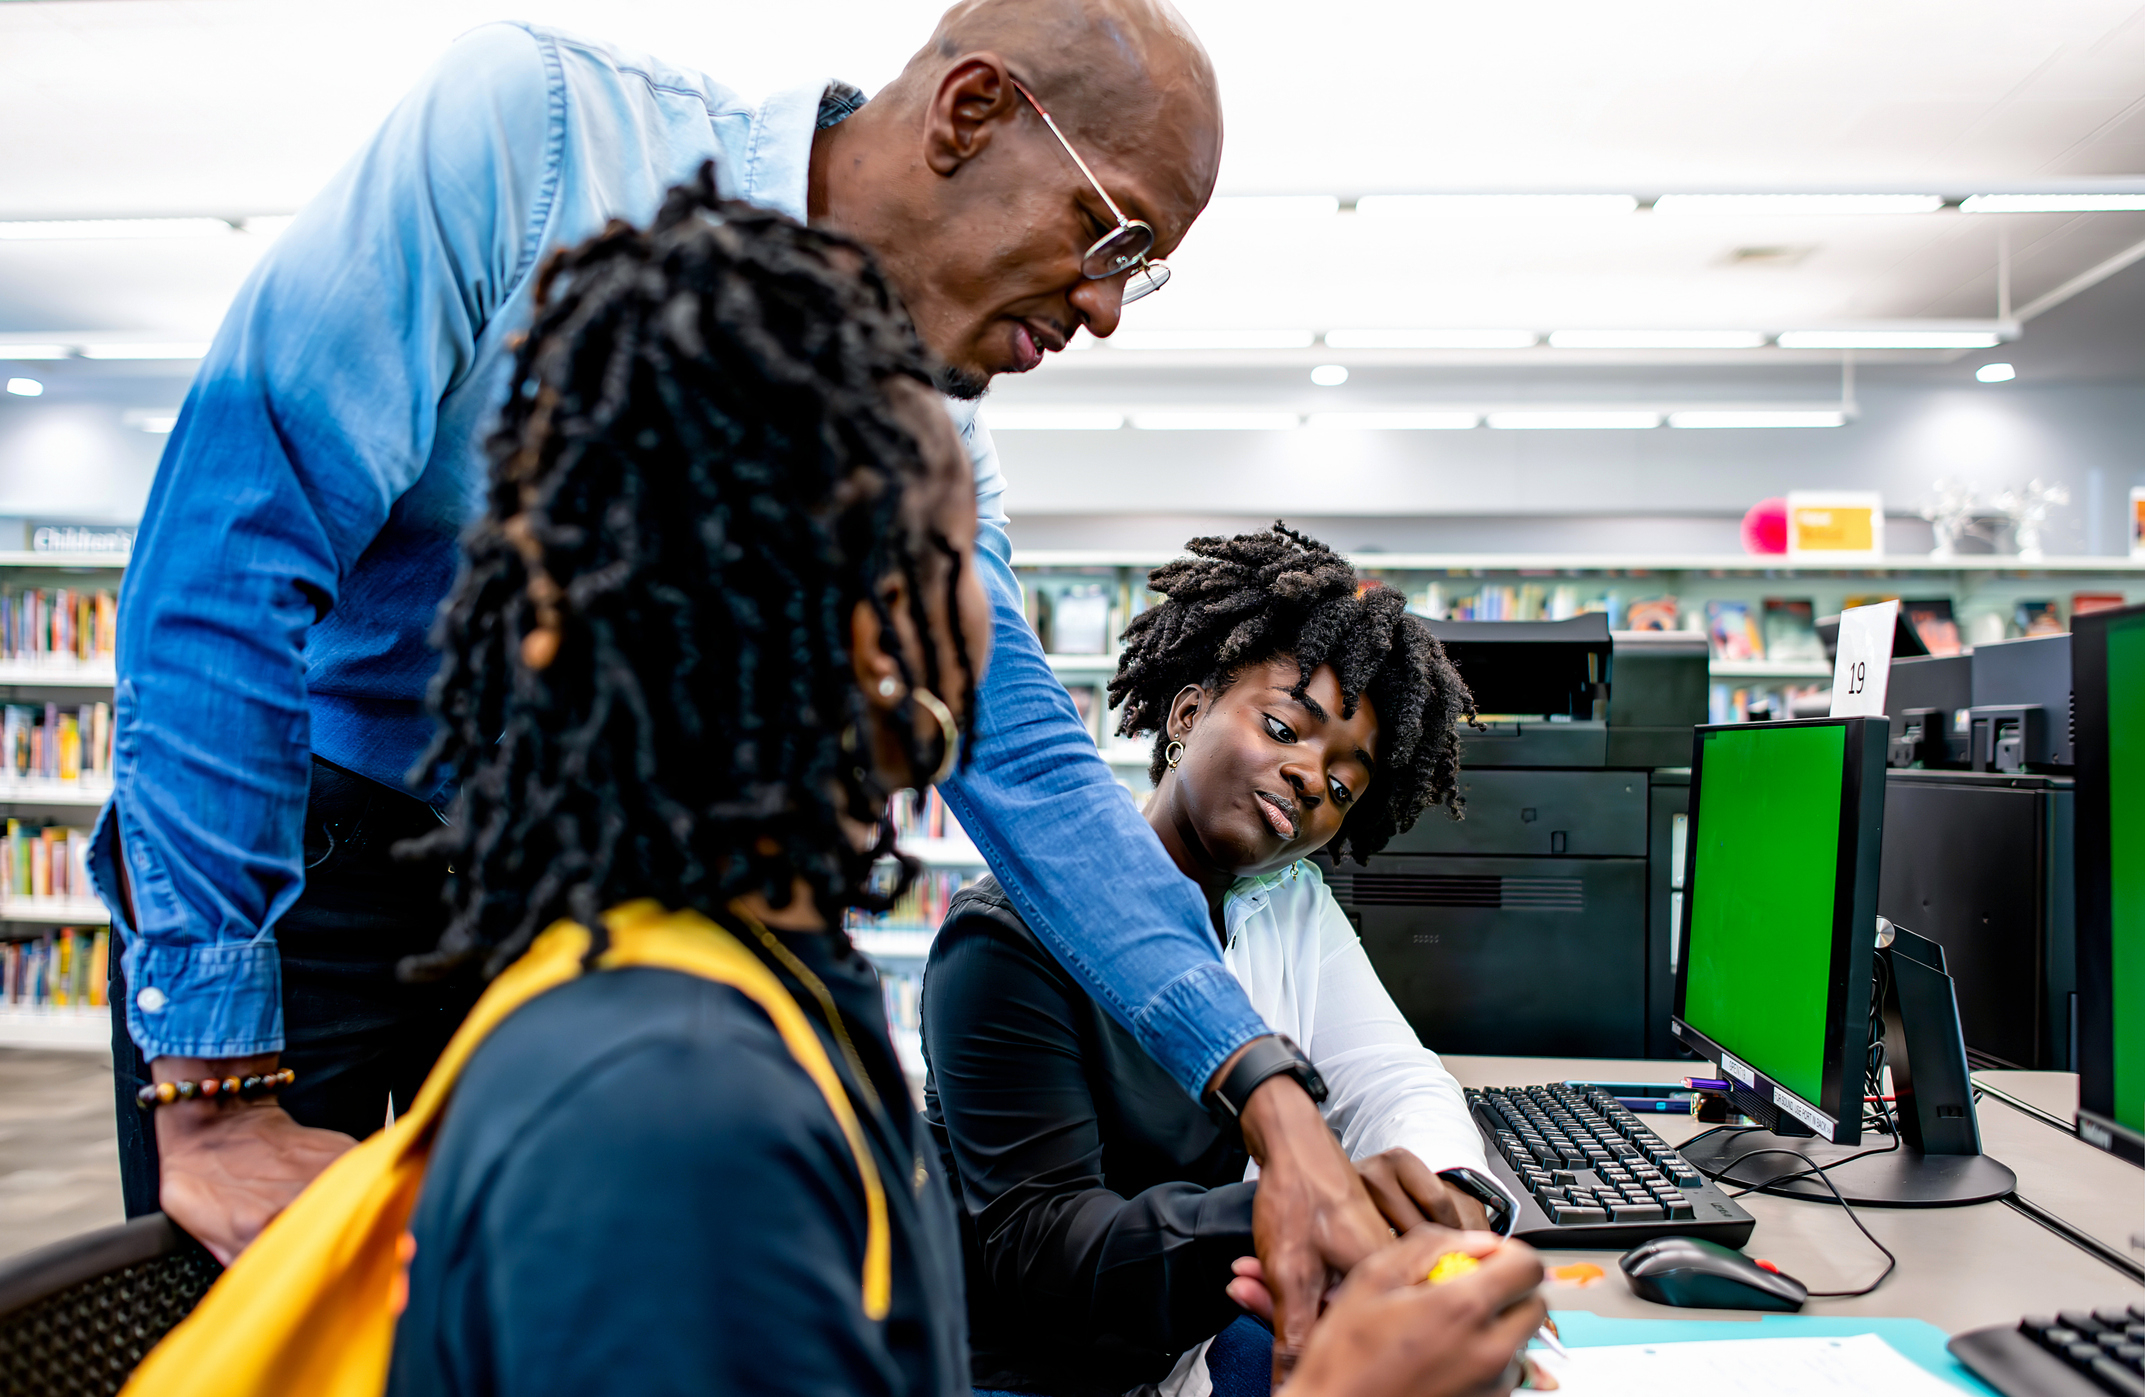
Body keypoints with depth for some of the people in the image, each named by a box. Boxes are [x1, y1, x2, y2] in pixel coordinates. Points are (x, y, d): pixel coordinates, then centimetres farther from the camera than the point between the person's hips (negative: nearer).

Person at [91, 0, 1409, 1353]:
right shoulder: (538, 121, -23)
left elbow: (1026, 765, -7)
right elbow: (236, 537, -26)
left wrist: (1274, 1102, -16)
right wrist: (214, 1089, -26)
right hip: (286, 849, -4)